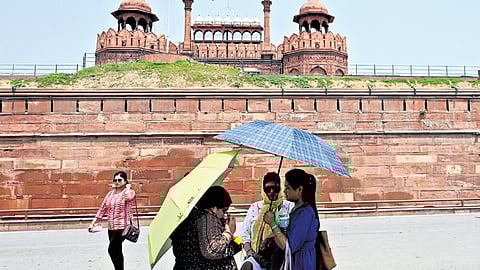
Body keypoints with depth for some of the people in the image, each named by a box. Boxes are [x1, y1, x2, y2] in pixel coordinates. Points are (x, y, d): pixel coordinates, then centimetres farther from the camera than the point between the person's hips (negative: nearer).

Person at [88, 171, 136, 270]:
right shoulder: (110, 194, 12)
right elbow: (102, 209, 15)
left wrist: (128, 187, -13)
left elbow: (128, 197, -31)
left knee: (112, 250, -14)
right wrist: (93, 223, 12)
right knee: (116, 251, 14)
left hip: (122, 227, -7)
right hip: (111, 227, 7)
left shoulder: (130, 192, -5)